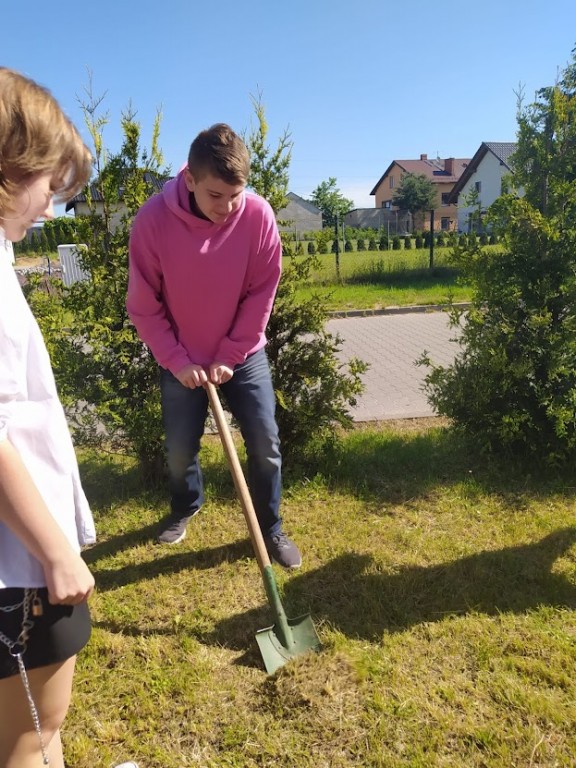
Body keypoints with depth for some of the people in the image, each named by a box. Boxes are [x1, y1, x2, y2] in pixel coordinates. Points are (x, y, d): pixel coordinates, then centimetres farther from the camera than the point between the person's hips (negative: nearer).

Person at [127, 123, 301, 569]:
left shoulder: (259, 216, -19)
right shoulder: (153, 220, -21)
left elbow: (262, 294, -11)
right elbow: (143, 305, -12)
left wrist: (229, 356, -12)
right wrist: (177, 360, -14)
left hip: (243, 355, 1)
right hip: (180, 360, 0)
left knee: (266, 443, -1)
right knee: (180, 449, 10)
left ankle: (271, 528, 22)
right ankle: (185, 509, 42)